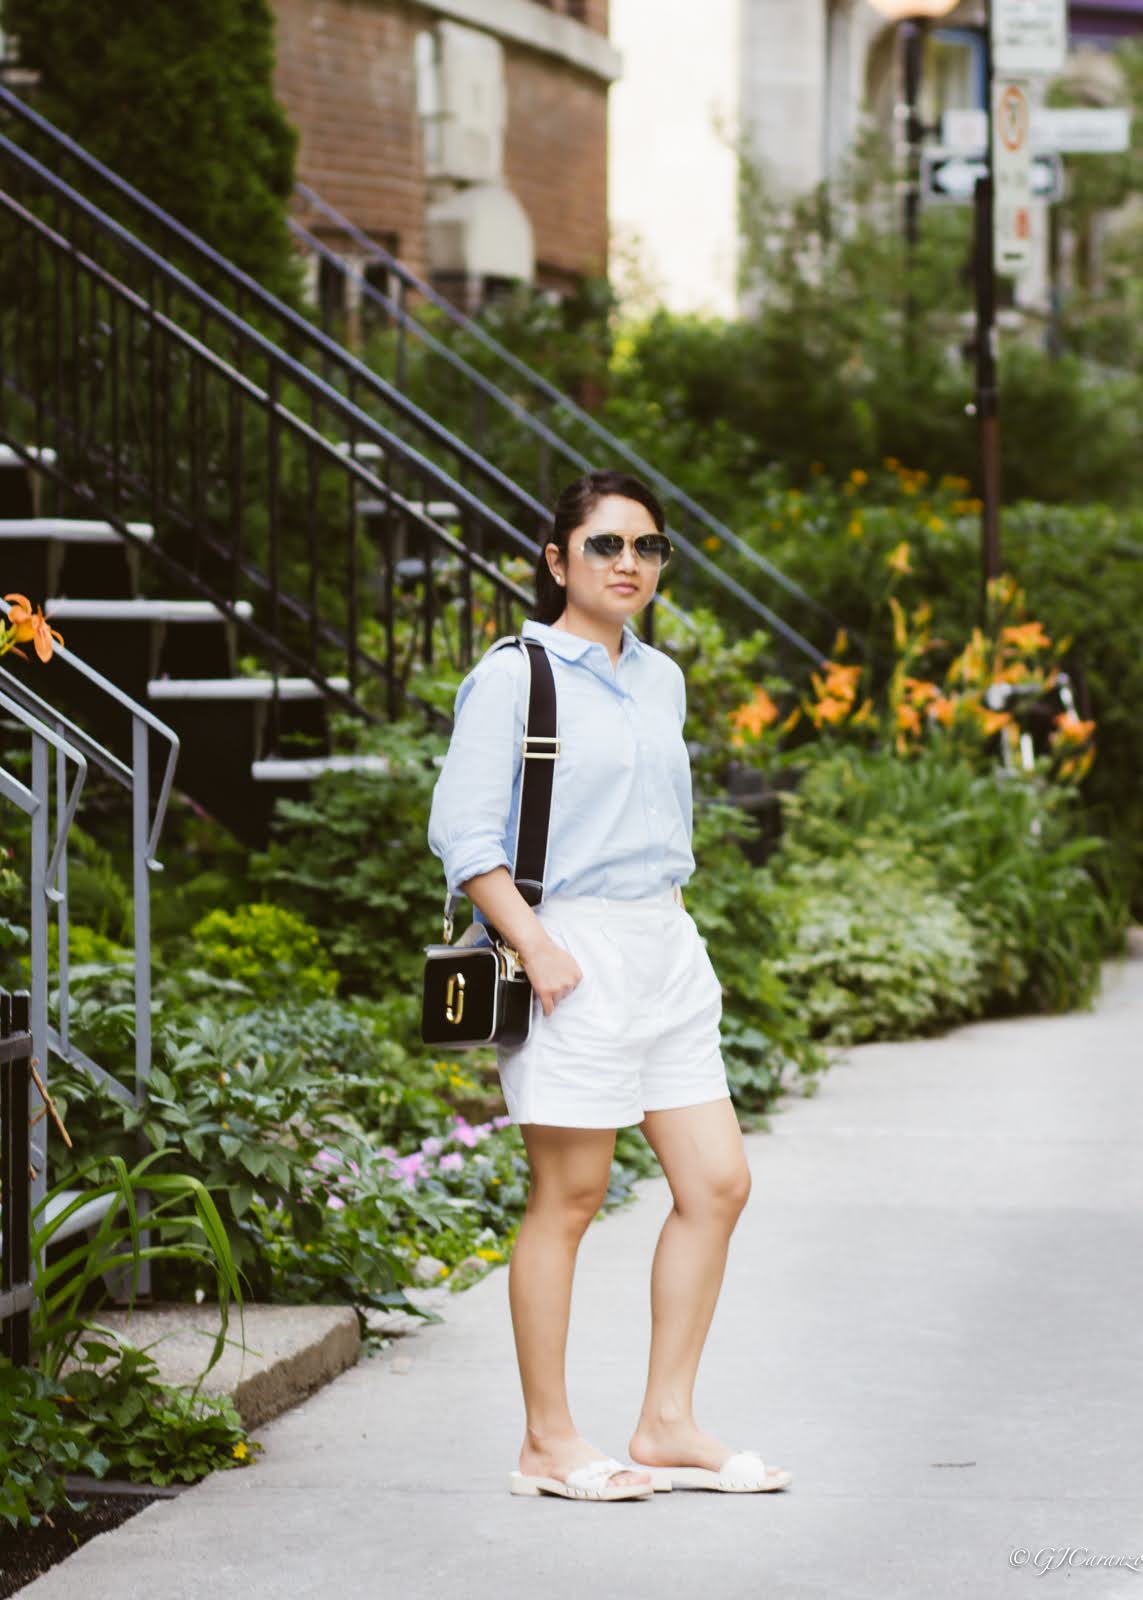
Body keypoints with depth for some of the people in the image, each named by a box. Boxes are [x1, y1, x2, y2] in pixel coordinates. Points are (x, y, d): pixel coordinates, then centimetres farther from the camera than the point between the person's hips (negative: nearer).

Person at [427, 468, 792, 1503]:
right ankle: (548, 1444, 5)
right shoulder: (513, 676, -7)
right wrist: (538, 946, -19)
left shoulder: (660, 680, 15)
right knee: (569, 1198, -4)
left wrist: (682, 943, 15)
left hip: (664, 950, 8)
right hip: (571, 953, -8)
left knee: (718, 1184, 4)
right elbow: (464, 833, -12)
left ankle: (668, 1425, 12)